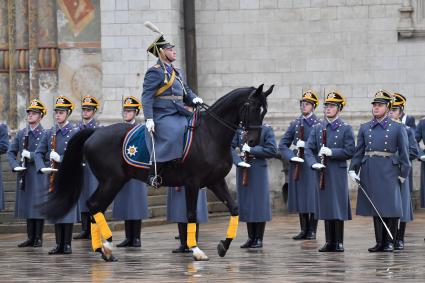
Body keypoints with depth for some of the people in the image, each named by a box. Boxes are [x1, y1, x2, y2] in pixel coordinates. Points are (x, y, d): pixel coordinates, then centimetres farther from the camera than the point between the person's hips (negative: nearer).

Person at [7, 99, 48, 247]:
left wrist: (31, 155, -17)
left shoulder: (45, 134, -5)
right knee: (27, 207, 8)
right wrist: (15, 166, -5)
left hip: (39, 175, -5)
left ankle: (38, 238, 6)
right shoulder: (21, 134, 10)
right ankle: (30, 238, 15)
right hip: (24, 176, 5)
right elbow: (11, 152, 11)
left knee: (39, 207, -1)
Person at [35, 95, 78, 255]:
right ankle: (59, 244, 9)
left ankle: (67, 244, 2)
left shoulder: (75, 134, -1)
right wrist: (42, 168, -12)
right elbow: (39, 153, 5)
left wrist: (60, 158, -17)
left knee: (69, 210, -3)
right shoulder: (49, 134, 10)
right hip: (53, 176, 4)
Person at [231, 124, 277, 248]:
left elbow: (272, 150, -8)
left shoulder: (266, 129, -2)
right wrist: (238, 161, -14)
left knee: (260, 203, 0)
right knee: (246, 203, 7)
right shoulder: (240, 128, 6)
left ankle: (259, 239, 9)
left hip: (259, 171, -3)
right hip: (243, 170, 3)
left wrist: (251, 150, -14)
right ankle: (251, 238, 17)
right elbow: (231, 147, 2)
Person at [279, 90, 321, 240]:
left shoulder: (319, 124, 0)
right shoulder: (295, 124, 11)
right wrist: (291, 156, -7)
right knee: (300, 198, 6)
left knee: (312, 198, -2)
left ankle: (312, 230, 4)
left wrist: (306, 145, -18)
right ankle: (304, 230, 12)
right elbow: (283, 144, 10)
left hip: (312, 166, -4)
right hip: (297, 165, 4)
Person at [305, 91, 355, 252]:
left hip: (338, 173, -4)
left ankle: (339, 243, 2)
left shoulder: (346, 129, 0)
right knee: (326, 208, 6)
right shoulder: (317, 128, 11)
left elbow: (350, 151, -7)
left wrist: (331, 152, -18)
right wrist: (314, 163, -14)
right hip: (322, 173, 4)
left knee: (338, 208, -3)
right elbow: (309, 149, 4)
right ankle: (329, 242, 11)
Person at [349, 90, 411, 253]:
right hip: (370, 174, 3)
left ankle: (389, 242, 5)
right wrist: (353, 169, 0)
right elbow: (358, 152, 11)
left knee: (390, 208, -3)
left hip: (388, 173, -3)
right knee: (375, 208, 6)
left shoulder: (397, 128, 1)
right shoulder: (365, 128, 10)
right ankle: (380, 242, 14)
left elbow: (404, 153, 1)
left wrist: (403, 174, -2)